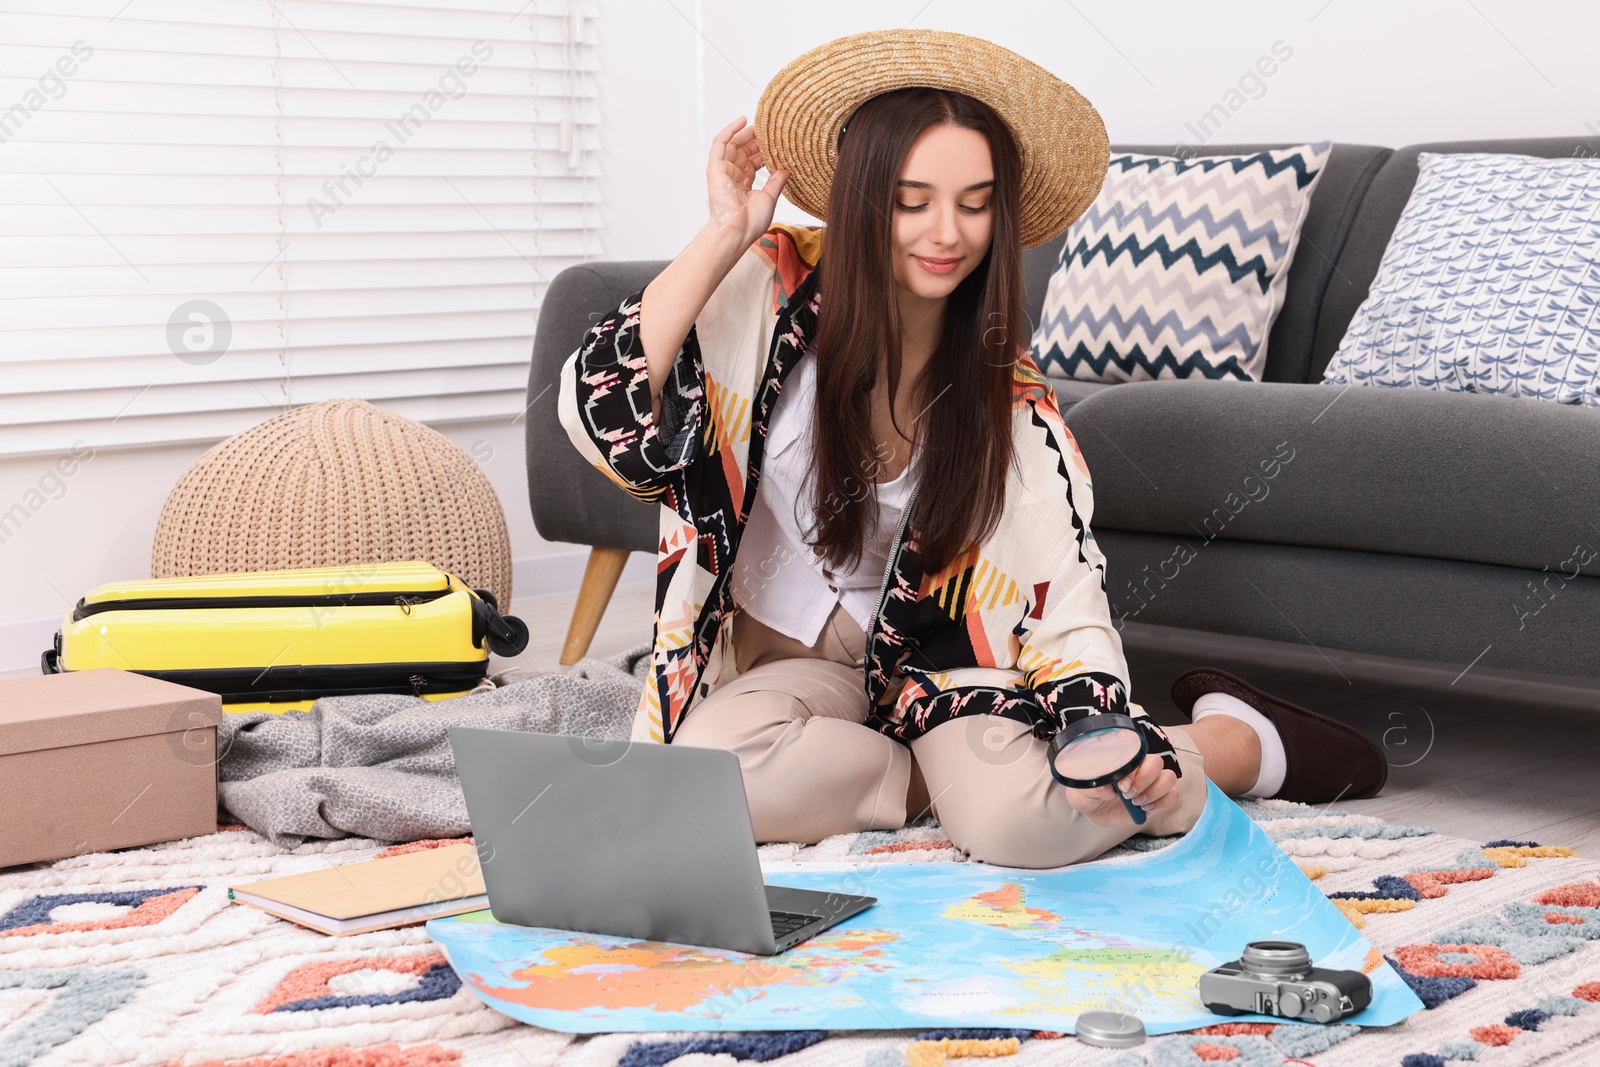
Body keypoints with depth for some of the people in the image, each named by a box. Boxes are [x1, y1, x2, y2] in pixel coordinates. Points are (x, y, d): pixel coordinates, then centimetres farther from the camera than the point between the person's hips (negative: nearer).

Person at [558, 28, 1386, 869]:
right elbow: (607, 424, -22)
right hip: (781, 655, 1)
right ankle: (954, 772, -8)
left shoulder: (1009, 402, -9)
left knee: (1021, 820, -31)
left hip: (942, 659, 0)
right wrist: (723, 236, -21)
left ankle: (1245, 740, -1)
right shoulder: (768, 290, -11)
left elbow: (1066, 610, -11)